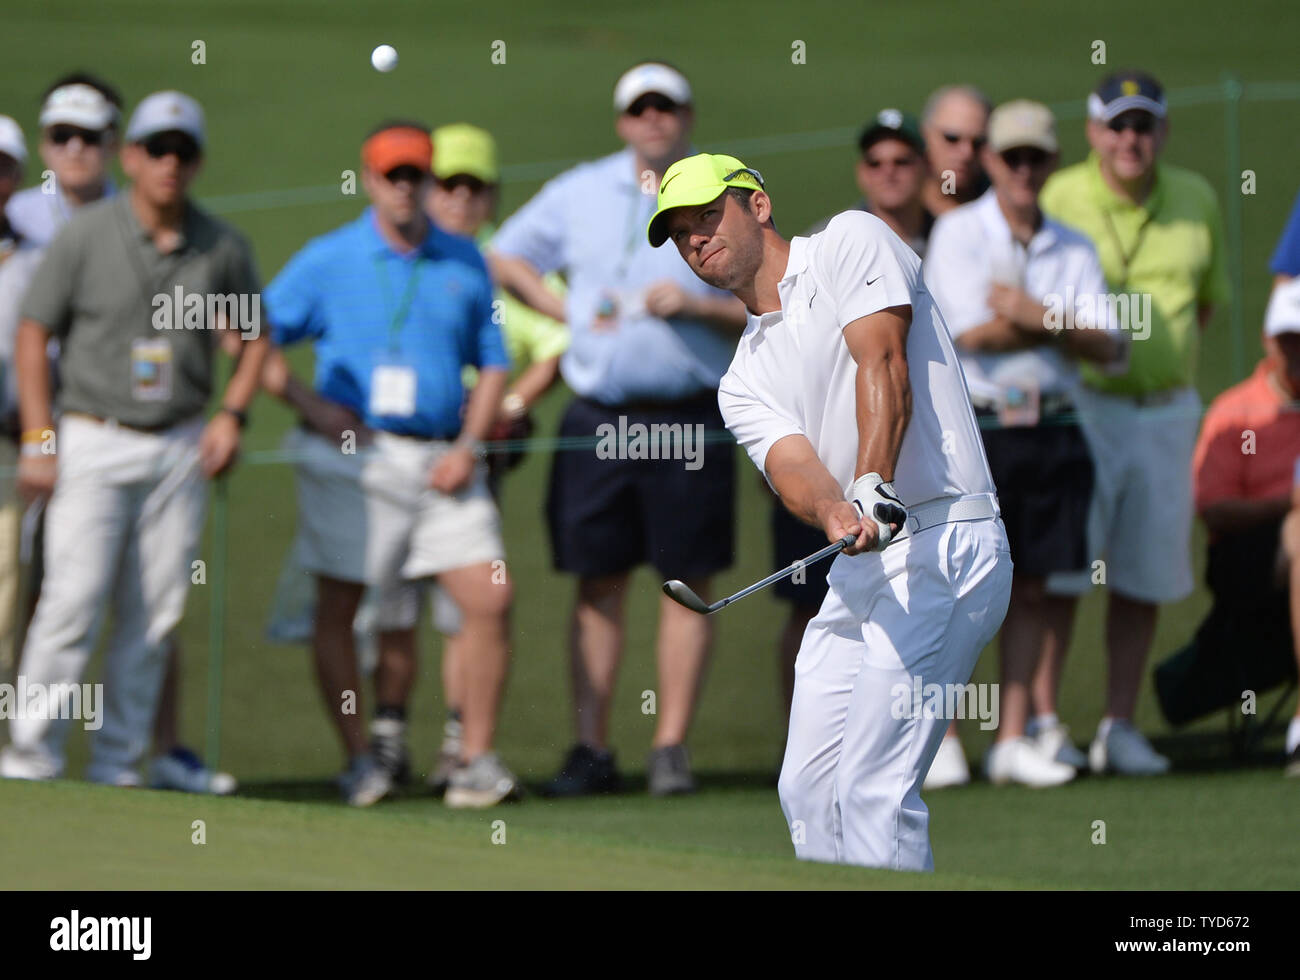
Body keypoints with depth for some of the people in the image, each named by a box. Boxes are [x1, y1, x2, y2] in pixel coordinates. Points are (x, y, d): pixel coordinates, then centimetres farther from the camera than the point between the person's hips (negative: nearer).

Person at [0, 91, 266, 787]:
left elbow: (254, 338, 17)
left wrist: (231, 414, 1)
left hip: (180, 451, 3)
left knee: (154, 613, 2)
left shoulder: (222, 249, 3)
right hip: (92, 442, -3)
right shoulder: (86, 235, -5)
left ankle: (118, 763, 10)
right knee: (74, 601, -12)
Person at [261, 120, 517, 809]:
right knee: (336, 607, -2)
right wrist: (309, 403, -8)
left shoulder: (464, 262, 11)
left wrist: (469, 444, 1)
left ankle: (477, 759, -1)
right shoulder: (328, 261, 2)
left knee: (489, 599, -8)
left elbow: (492, 362, 15)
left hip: (441, 461, 2)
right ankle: (359, 762, 7)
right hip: (351, 460, -2)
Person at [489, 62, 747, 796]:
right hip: (598, 418, 2)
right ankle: (592, 749, 7)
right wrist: (566, 311, 3)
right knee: (598, 584, 3)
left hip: (690, 422, -2)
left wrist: (697, 305, -13)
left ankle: (672, 746, 4)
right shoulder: (580, 194, 10)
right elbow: (506, 257, 18)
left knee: (689, 583, -1)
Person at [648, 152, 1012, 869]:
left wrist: (875, 488, -29)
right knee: (808, 790, 9)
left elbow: (884, 366, -14)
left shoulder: (852, 241, 2)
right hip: (855, 571, 8)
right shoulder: (744, 379, 19)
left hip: (943, 548, -8)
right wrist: (836, 513, -27)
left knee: (873, 791, -16)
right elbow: (793, 466, -2)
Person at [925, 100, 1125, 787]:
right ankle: (942, 738, 2)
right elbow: (970, 331, -11)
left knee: (1033, 587, 5)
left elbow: (1108, 348, 3)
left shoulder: (1074, 250, 13)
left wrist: (1033, 316, -11)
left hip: (1052, 433, 4)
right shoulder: (958, 234, 1)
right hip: (973, 428, -4)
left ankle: (1013, 738, 10)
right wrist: (1067, 325, -4)